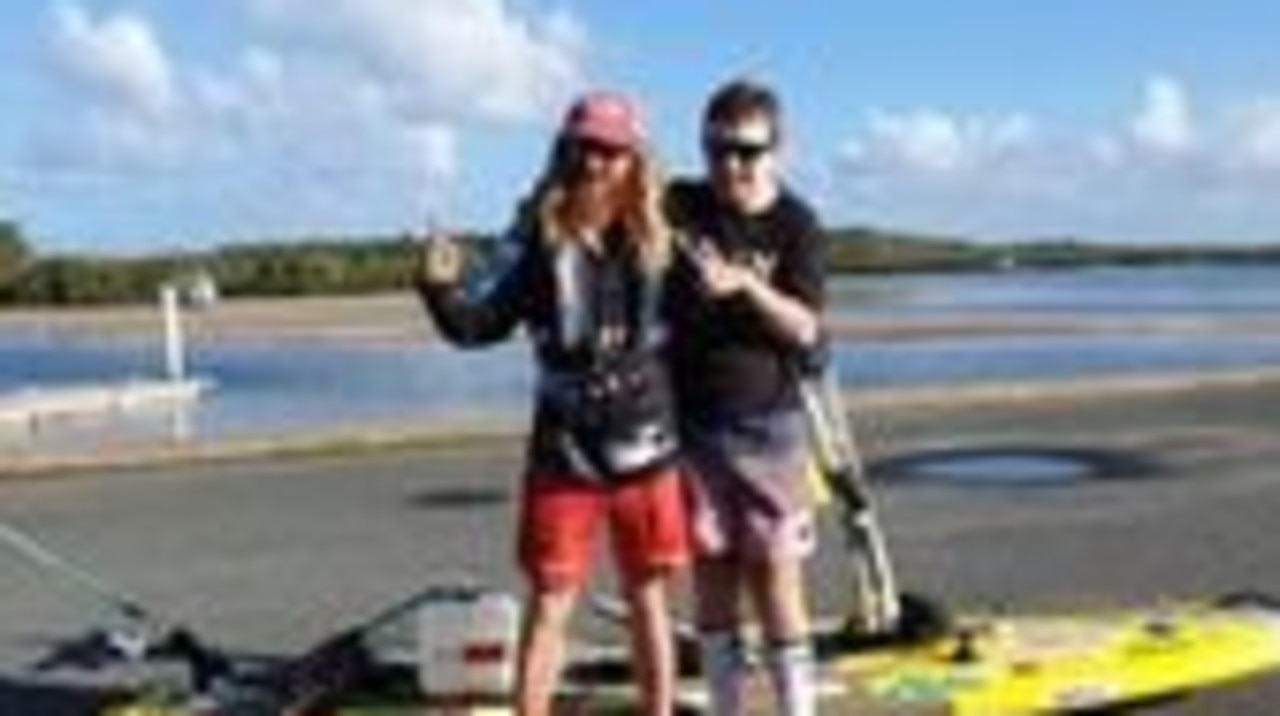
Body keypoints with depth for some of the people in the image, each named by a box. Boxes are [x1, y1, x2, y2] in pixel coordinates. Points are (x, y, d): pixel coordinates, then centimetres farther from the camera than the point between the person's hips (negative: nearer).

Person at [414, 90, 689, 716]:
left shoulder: (658, 240, -3)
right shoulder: (544, 242, -5)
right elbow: (486, 323, -4)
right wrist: (442, 290, -18)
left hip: (643, 447, 1)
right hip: (564, 451, -1)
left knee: (648, 600, 13)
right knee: (549, 604, 5)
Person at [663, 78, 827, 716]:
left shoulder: (795, 224, -4)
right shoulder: (680, 207, 3)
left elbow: (804, 328, -12)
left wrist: (745, 285, -27)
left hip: (767, 423, -2)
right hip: (691, 422, 2)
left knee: (776, 576, -2)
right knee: (711, 575, 7)